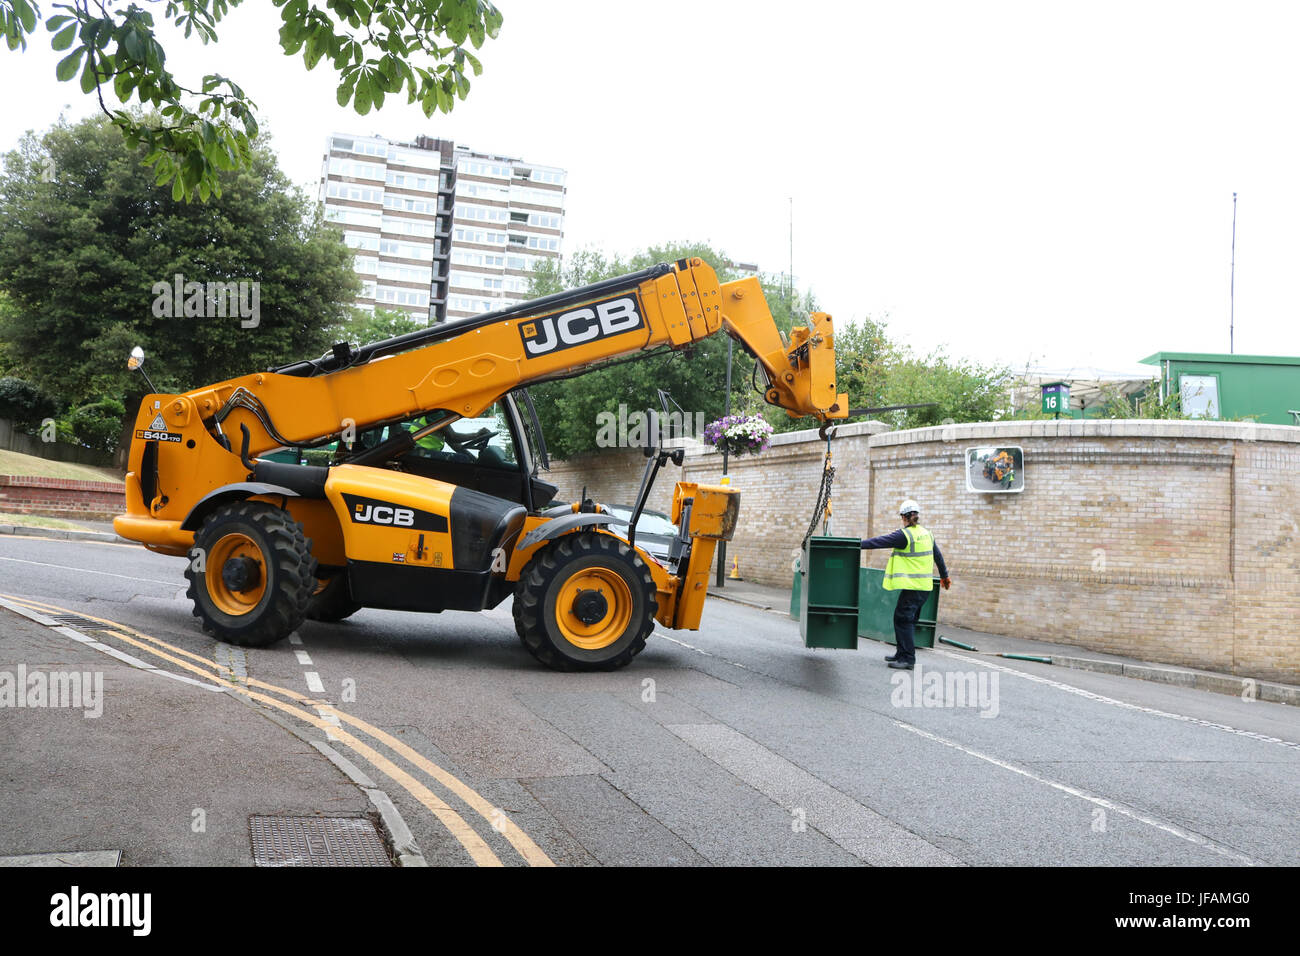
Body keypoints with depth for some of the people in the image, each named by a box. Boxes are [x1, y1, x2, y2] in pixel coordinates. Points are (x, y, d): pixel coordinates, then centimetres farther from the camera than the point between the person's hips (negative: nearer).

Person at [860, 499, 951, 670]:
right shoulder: (927, 534, 12)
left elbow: (880, 541, -13)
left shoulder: (904, 535, -13)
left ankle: (907, 658, -9)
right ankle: (902, 653, 24)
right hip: (925, 585, 9)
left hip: (912, 586, -9)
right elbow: (938, 556, 24)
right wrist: (944, 576, 37)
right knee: (908, 620, 16)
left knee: (903, 619, -6)